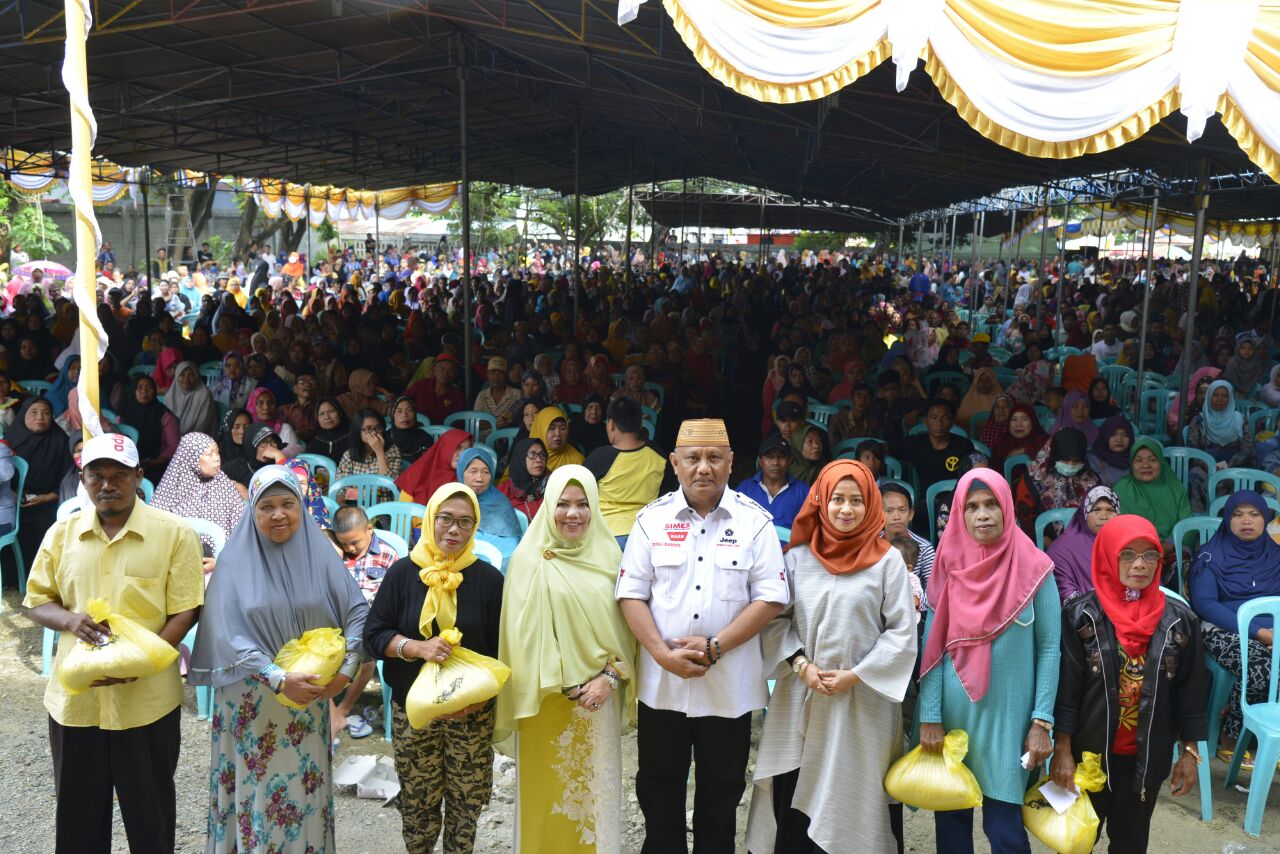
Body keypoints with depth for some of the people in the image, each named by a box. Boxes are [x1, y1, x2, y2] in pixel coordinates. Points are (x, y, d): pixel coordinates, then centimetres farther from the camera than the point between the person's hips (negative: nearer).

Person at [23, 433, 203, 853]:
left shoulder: (174, 533, -8)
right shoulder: (62, 533, 4)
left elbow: (183, 612, -8)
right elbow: (36, 601, 9)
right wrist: (70, 620, -13)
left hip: (146, 700, -3)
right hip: (73, 697, 3)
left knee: (148, 809, 13)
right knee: (77, 810, 18)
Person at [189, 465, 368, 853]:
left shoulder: (320, 553, -1)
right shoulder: (236, 561, -6)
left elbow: (358, 611, 0)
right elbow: (228, 635, -13)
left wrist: (346, 668, -13)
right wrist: (279, 678, -21)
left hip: (310, 695, 2)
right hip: (251, 700, -2)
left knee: (304, 788, 11)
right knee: (254, 788, 8)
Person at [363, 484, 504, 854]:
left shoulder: (489, 579, -3)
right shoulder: (403, 573, -3)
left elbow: (502, 649, 0)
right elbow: (375, 635, -2)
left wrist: (479, 699, -12)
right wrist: (418, 647, -19)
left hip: (472, 713, 0)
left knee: (466, 802, 9)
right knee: (416, 801, 12)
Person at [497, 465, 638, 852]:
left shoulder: (608, 556, 4)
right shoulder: (529, 559, -6)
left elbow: (623, 624, 4)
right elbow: (528, 632, -8)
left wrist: (609, 677, -8)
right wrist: (567, 685, -12)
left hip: (599, 694, 3)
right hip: (549, 698, -2)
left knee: (595, 786, 10)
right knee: (547, 788, 7)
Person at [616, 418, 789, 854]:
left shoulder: (754, 521, -2)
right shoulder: (652, 519, 1)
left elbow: (770, 598, -6)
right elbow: (631, 593, 0)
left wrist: (714, 647, -14)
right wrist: (663, 653, -12)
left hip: (729, 685, -1)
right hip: (661, 682, 1)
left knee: (721, 794, 13)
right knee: (659, 789, 15)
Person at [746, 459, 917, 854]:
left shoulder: (888, 561, -3)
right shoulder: (798, 557, 3)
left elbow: (902, 632, -3)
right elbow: (775, 619, 6)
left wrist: (855, 675, -9)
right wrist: (801, 666, -8)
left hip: (863, 700, -2)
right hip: (801, 697, 2)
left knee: (854, 798, 5)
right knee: (792, 800, 4)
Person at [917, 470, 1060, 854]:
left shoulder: (1033, 569, -5)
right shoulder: (948, 567, -1)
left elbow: (1049, 649, -2)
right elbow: (932, 647, -1)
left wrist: (1042, 721, -7)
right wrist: (929, 717, -5)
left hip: (1008, 714, -2)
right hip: (953, 712, 2)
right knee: (949, 819, 11)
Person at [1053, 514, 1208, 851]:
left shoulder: (1179, 619, -5)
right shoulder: (1080, 615, -11)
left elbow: (1191, 691, 2)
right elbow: (1065, 688, -9)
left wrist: (1189, 752, 3)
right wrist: (1062, 750, -11)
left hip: (1147, 757, 2)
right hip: (1089, 753, -2)